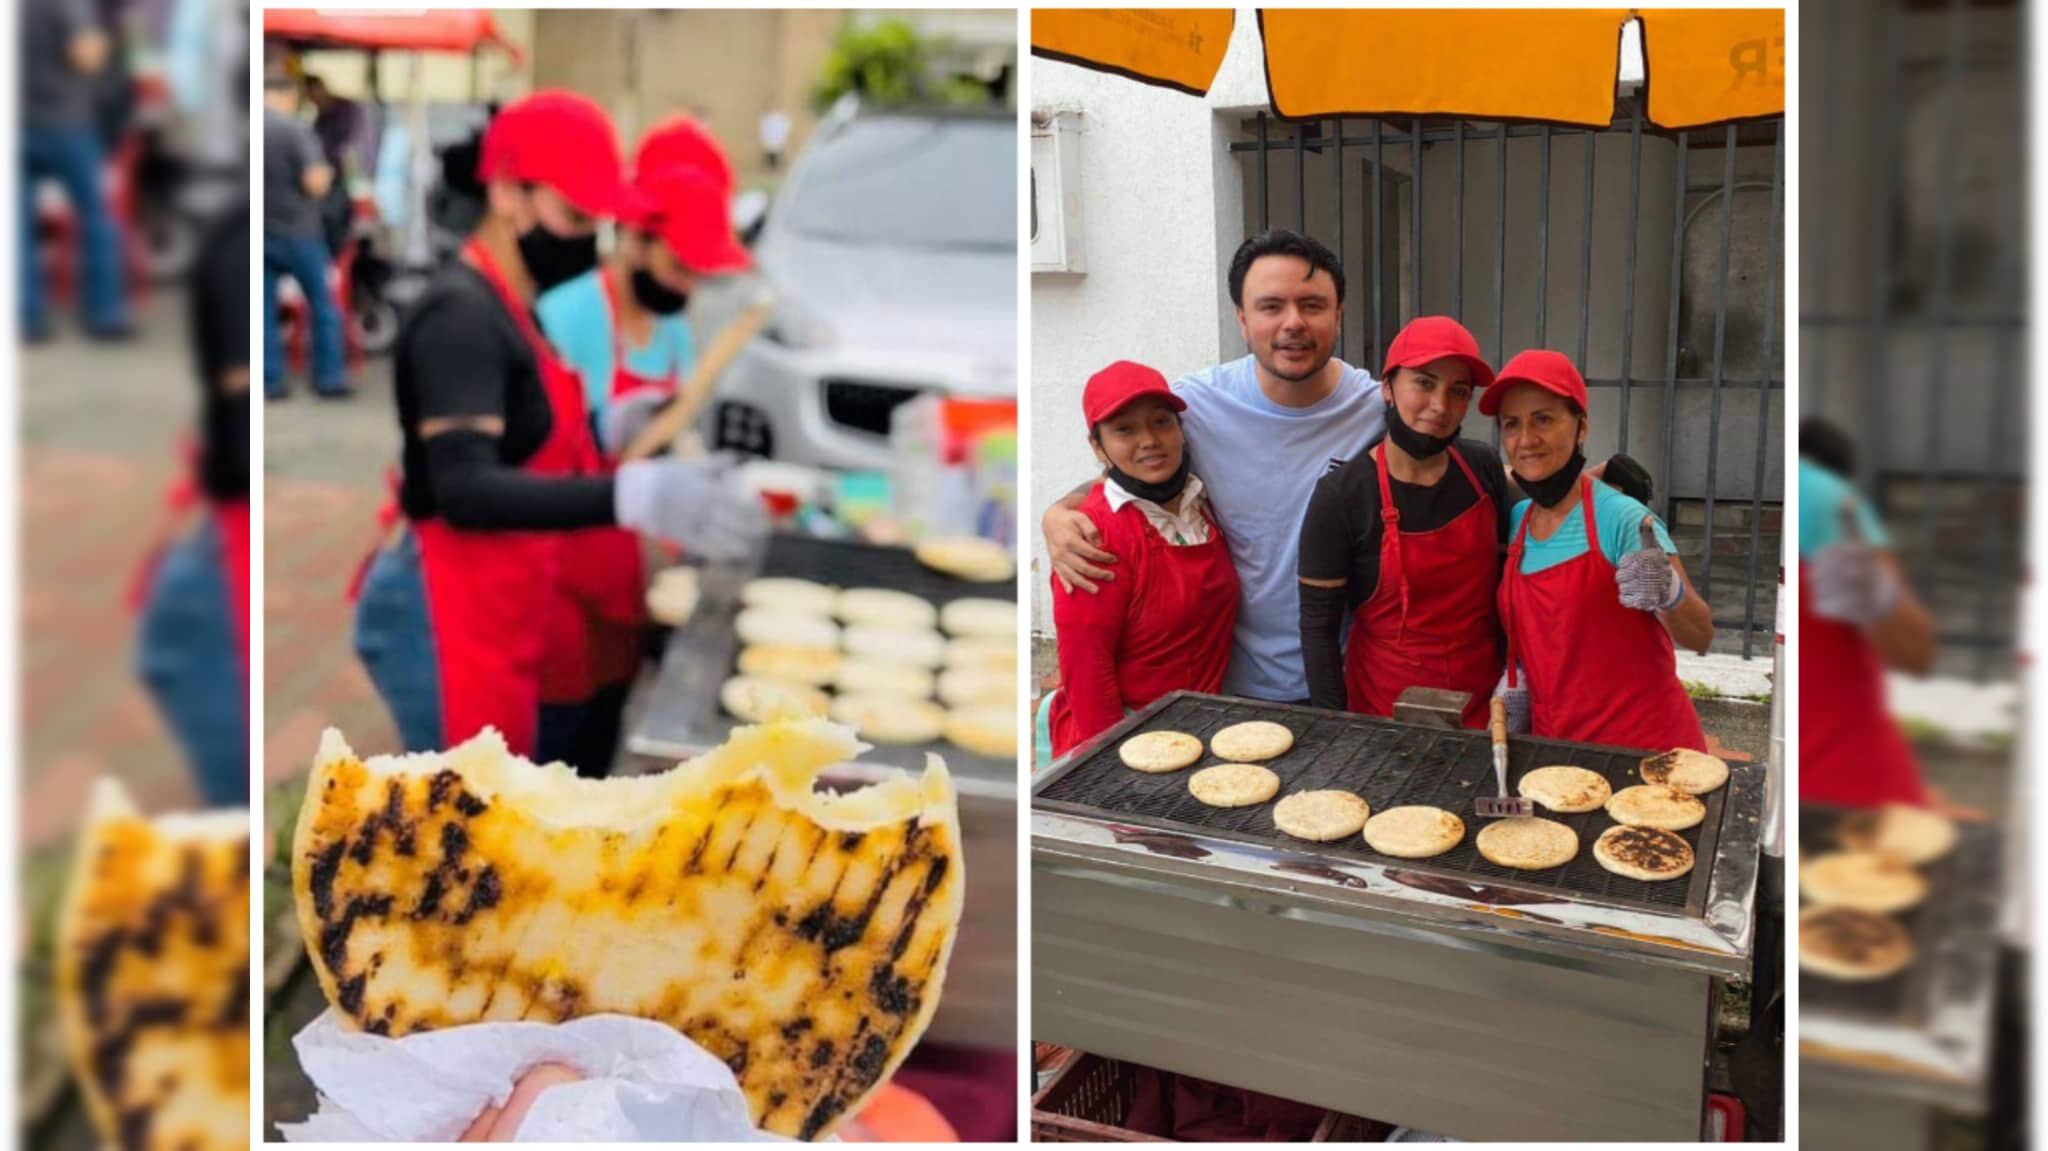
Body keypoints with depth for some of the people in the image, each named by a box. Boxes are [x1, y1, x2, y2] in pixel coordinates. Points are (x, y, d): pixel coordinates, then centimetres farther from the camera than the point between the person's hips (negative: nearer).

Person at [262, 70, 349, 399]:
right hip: (296, 231, -4)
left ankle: (270, 381, 9)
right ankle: (329, 377, 10)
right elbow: (315, 183, -20)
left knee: (264, 309, 9)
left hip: (260, 234, 4)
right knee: (322, 304, 9)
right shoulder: (295, 129, -14)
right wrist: (326, 173, 1)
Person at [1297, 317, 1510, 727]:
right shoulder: (1341, 495, -18)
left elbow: (1506, 576, 9)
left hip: (1483, 698, 4)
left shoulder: (1483, 469, -4)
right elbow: (1318, 627, -14)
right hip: (1388, 709, -4)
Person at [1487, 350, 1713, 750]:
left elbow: (1700, 637, -16)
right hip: (1554, 745, 5)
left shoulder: (1621, 518, -15)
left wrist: (1668, 591, -34)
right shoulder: (1514, 521, 1)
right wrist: (1515, 683, 1)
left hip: (1643, 747, -5)